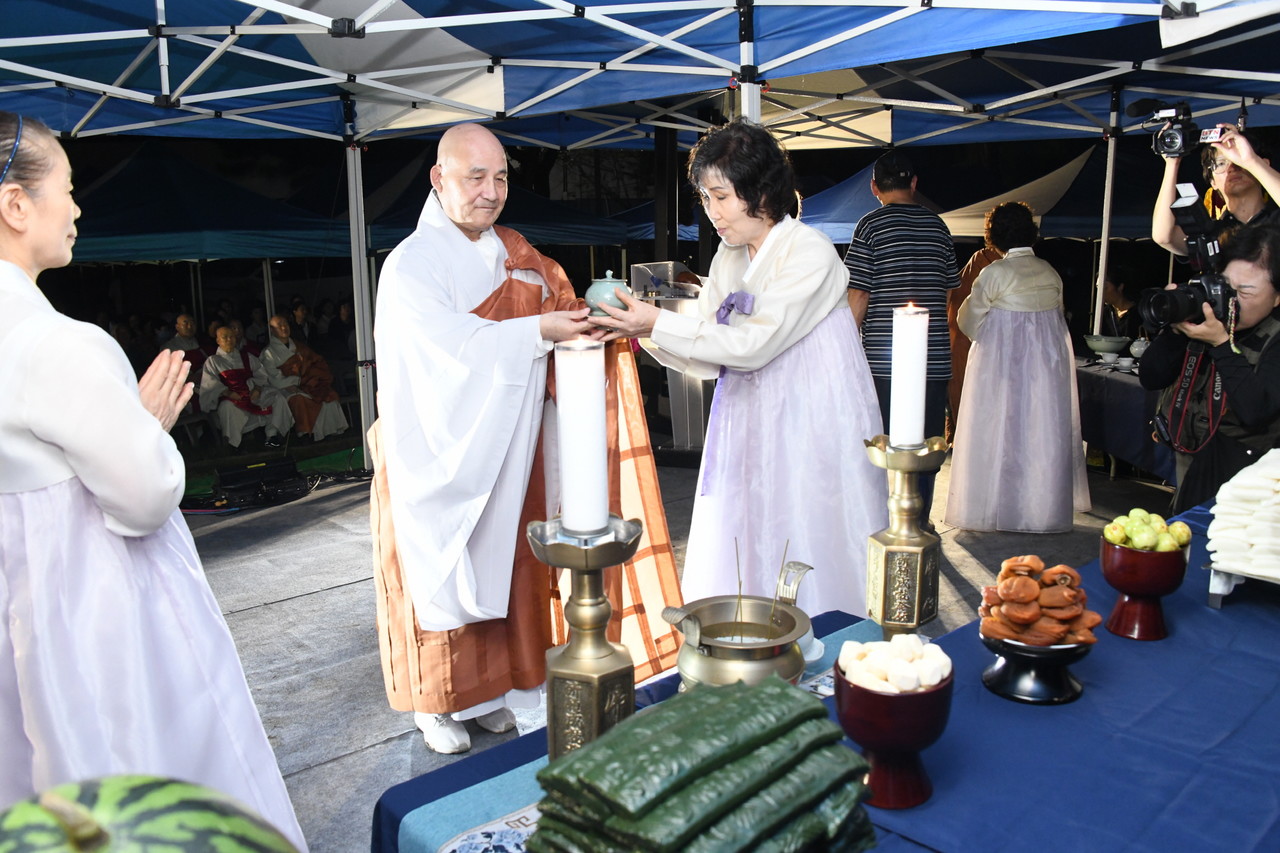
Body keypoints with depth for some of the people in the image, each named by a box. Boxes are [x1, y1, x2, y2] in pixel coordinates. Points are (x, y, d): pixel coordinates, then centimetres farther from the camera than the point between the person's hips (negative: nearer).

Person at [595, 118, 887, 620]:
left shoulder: (809, 253, -14)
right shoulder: (729, 258, 9)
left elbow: (753, 344, -22)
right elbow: (710, 358, 6)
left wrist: (658, 324, -22)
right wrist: (645, 331, -10)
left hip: (813, 432, -7)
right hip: (750, 429, 7)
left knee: (809, 569, 2)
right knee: (748, 563, 11)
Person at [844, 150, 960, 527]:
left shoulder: (871, 225, -4)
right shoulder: (936, 225, 9)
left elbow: (858, 296, -9)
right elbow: (950, 287, 18)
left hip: (882, 356, -3)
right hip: (934, 355, 4)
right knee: (926, 441, 10)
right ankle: (920, 521, 17)